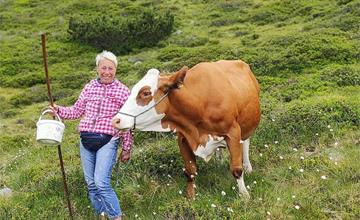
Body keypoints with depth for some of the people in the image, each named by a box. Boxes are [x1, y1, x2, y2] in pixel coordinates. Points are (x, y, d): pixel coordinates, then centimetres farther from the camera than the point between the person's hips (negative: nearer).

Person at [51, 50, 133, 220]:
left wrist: (127, 149, 2)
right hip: (86, 140, 5)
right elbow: (77, 111, 18)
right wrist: (59, 110, 1)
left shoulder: (123, 91, -2)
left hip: (107, 141, -5)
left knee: (101, 183, -16)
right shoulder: (89, 88, 8)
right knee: (91, 184, 10)